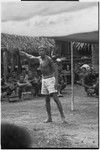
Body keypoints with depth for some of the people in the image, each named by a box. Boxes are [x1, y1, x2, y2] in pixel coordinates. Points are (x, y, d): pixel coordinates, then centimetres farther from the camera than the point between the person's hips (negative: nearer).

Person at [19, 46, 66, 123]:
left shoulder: (49, 59, -14)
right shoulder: (40, 58, 10)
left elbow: (55, 70, -15)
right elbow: (32, 57, 32)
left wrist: (56, 82, -24)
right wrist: (25, 54, 44)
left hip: (51, 80, -7)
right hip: (44, 80, 7)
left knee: (55, 98, -15)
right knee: (47, 100, 6)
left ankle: (63, 117, -11)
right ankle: (49, 118, 12)